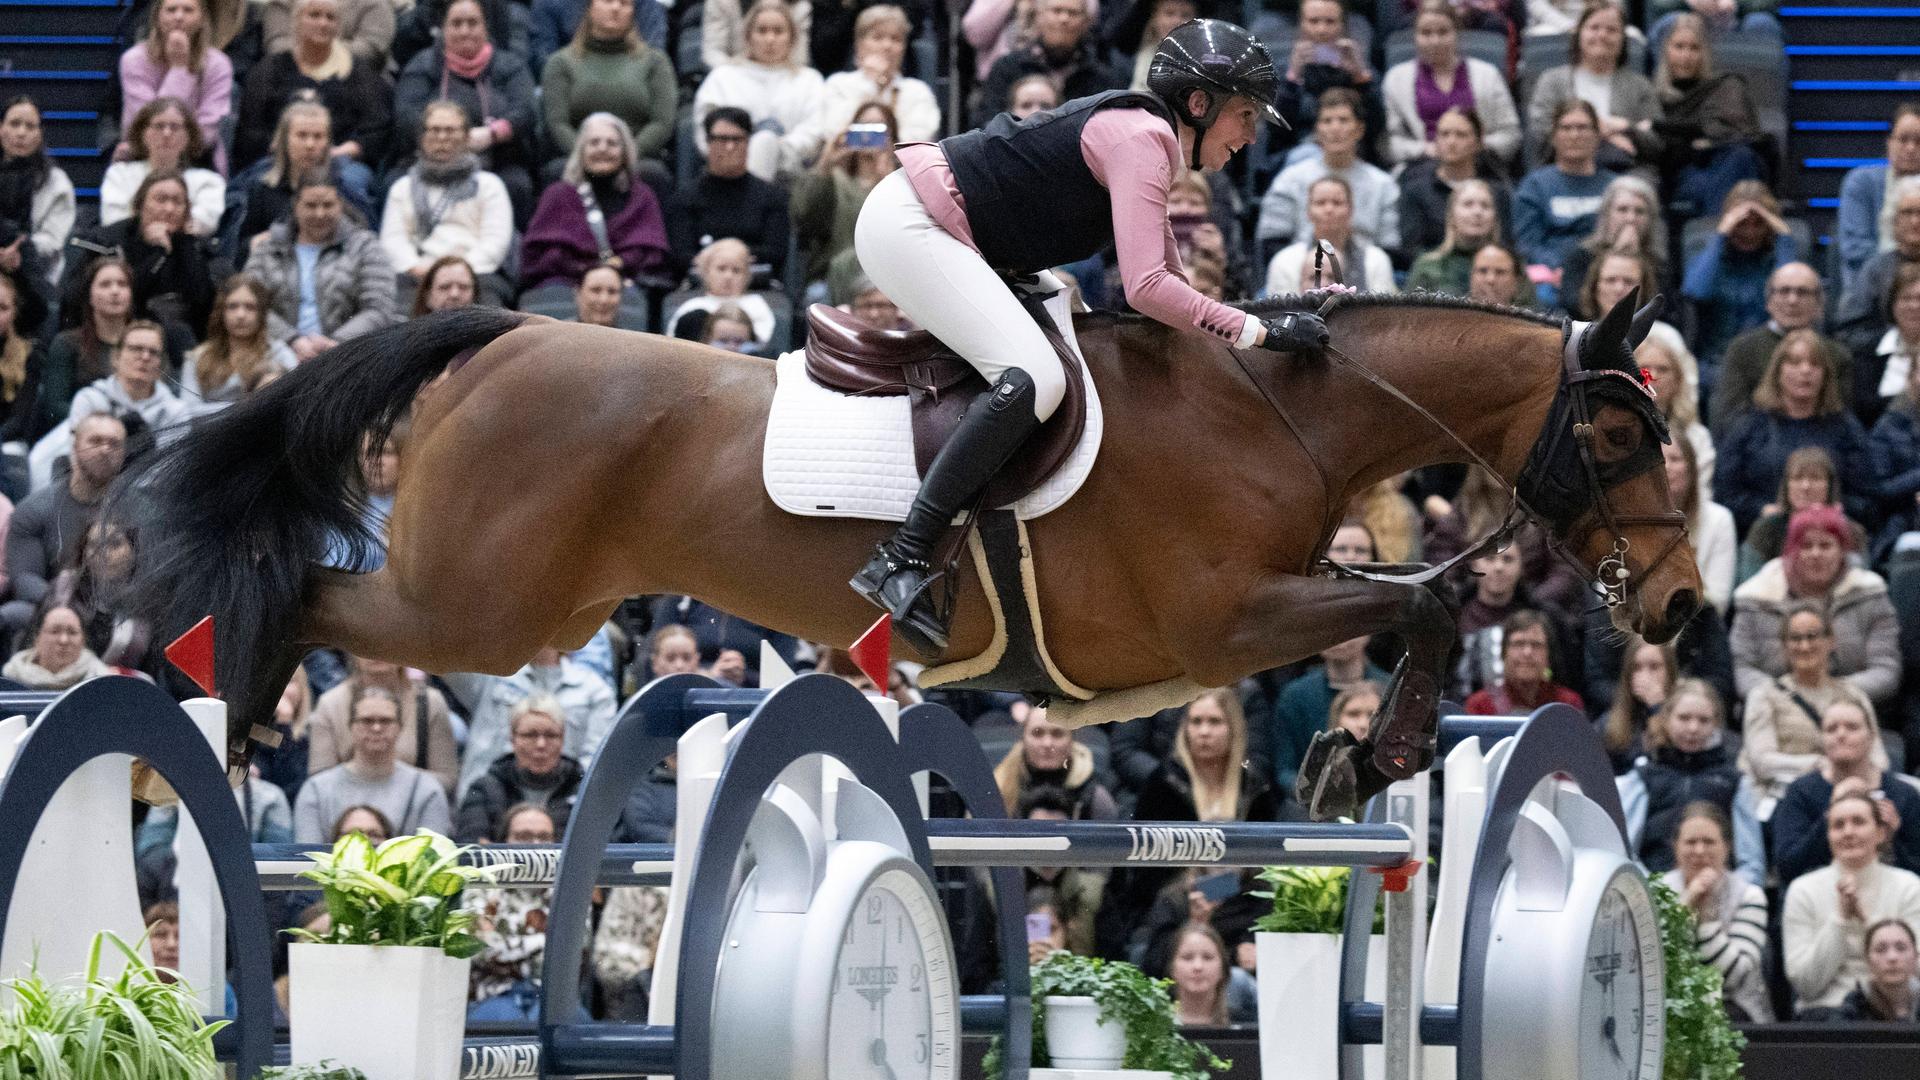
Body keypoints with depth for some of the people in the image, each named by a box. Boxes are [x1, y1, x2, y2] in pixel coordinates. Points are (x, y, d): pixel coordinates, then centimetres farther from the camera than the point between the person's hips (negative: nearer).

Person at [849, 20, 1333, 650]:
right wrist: (1261, 332, -20)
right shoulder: (1143, 138, -15)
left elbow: (1170, 281, 22)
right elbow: (1146, 288, -25)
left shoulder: (1141, 137, 16)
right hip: (908, 226, -11)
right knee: (1035, 380, -25)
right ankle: (900, 563, -28)